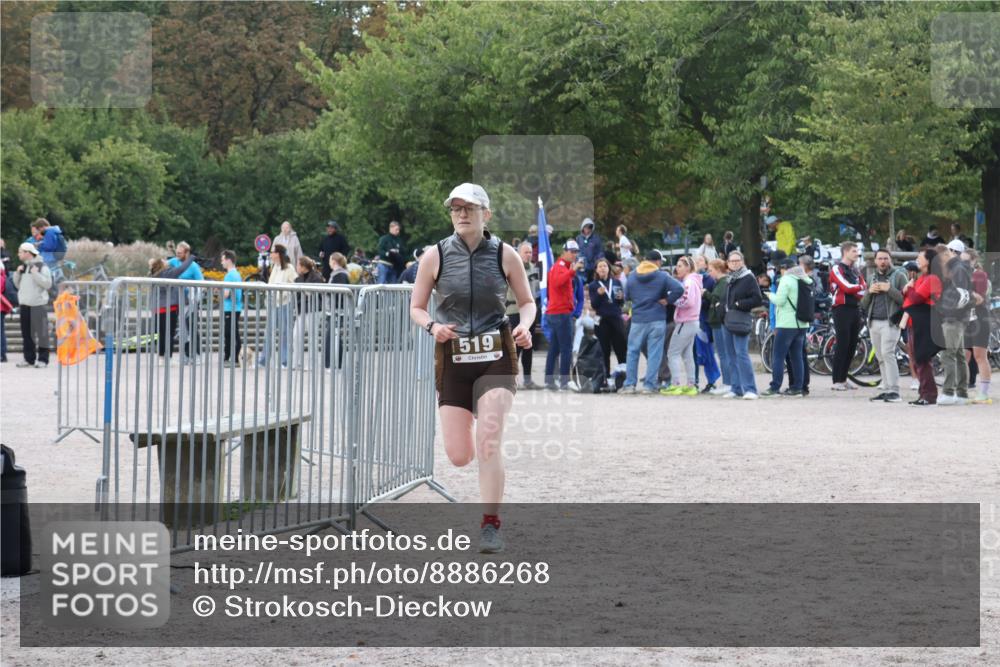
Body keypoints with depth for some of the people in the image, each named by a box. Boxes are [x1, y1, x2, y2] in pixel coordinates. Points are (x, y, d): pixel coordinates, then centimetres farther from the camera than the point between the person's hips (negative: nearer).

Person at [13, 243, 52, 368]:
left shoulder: (42, 267, -6)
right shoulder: (23, 267, 14)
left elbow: (47, 284, -13)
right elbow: (18, 285, 19)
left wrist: (36, 274, -18)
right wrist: (17, 273, 3)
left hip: (38, 305, -7)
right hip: (24, 305, 7)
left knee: (41, 333, -6)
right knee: (26, 333, 8)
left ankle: (42, 359, -2)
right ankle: (29, 358, 15)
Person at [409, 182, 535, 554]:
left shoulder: (505, 255, 0)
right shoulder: (435, 256, 0)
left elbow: (527, 302, 11)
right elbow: (416, 308, 8)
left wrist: (524, 326, -10)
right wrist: (432, 325, -14)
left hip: (496, 356, -1)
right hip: (453, 358, 1)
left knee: (489, 442, -17)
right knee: (459, 456, -2)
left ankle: (491, 525, -7)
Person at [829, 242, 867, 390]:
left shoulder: (855, 271, 18)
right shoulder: (837, 269, -5)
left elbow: (862, 291, 7)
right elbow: (847, 287, -17)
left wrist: (854, 290, -13)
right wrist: (859, 287, -2)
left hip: (855, 310, 8)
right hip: (842, 309, -7)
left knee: (852, 346, 7)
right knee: (842, 345, -9)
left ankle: (843, 378, 15)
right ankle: (837, 381, -7)